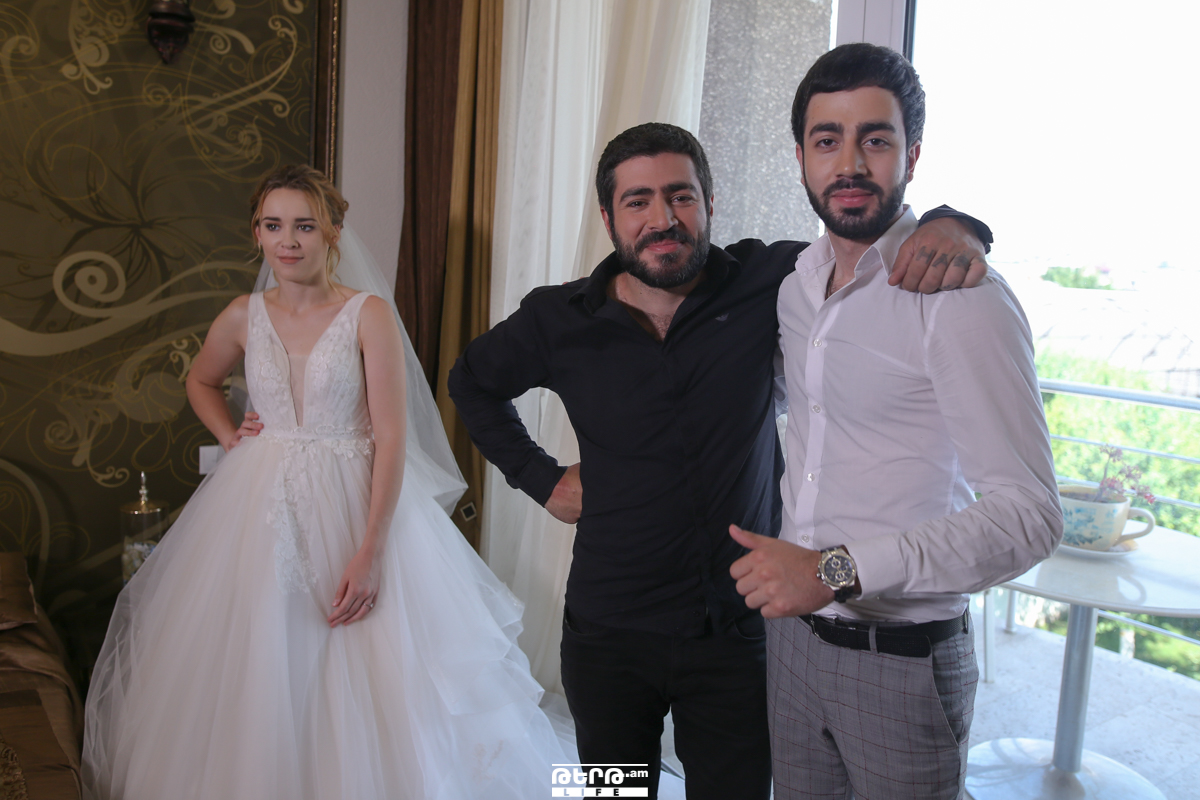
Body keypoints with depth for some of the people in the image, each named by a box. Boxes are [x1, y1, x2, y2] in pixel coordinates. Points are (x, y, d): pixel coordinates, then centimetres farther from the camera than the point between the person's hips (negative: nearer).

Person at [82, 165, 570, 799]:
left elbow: (393, 439, -12)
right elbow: (200, 381, 27)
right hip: (257, 513, 4)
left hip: (352, 508, -3)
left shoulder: (370, 314, -7)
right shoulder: (244, 317, 5)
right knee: (254, 671, 11)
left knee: (358, 687, 2)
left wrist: (369, 554, -18)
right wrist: (228, 436, 7)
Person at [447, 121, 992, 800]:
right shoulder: (559, 321, -5)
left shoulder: (767, 283, -9)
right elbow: (473, 382, 14)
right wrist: (539, 477, 6)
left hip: (737, 634, -1)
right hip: (608, 635, 1)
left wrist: (948, 225, -20)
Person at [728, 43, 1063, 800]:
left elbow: (1029, 514, -25)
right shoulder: (798, 282, 4)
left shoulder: (963, 296, -19)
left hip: (903, 656, -6)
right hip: (792, 631, 6)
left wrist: (839, 569, -32)